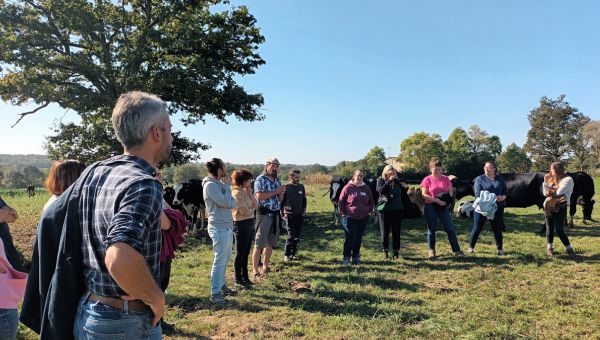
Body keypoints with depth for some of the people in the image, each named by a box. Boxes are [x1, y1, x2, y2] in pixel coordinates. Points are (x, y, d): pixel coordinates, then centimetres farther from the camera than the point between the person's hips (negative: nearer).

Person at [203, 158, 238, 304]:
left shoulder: (219, 183, 12)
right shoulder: (210, 185, -15)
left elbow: (233, 203, 8)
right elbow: (225, 202, -22)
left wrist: (227, 186, -6)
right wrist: (227, 186, -9)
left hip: (227, 226, 9)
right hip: (219, 228, -9)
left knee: (226, 258, 19)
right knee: (220, 260, -4)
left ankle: (221, 285, 33)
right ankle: (215, 293, 5)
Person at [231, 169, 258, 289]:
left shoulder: (245, 191, 13)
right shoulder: (237, 193, -16)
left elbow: (256, 205, 10)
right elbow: (245, 211, -19)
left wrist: (250, 194, -3)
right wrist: (253, 208, 1)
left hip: (249, 224, 9)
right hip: (241, 225, -9)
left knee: (246, 253, 16)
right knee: (240, 254, 2)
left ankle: (245, 278, 27)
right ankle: (238, 281, 13)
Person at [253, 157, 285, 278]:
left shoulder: (277, 180, 14)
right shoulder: (260, 179, -7)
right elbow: (259, 196, -19)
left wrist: (282, 193, -4)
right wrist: (275, 192, -16)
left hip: (275, 214, 7)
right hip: (264, 214, -7)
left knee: (270, 243, 13)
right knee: (259, 243, -4)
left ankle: (265, 267, 25)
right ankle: (255, 269, 2)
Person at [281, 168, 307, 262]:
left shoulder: (301, 187, 9)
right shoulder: (286, 187, -6)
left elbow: (304, 199, 18)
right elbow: (281, 201, -4)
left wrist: (304, 210, 8)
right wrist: (282, 213, -6)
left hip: (300, 215, 5)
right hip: (289, 215, -5)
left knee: (297, 236, 8)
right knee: (291, 235, -8)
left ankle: (293, 253, 18)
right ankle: (286, 254, 0)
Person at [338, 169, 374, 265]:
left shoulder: (366, 188, 6)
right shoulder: (348, 187, -6)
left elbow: (371, 202, 17)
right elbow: (341, 201, -1)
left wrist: (369, 211, 8)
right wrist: (343, 213, -3)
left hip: (363, 218, 4)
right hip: (350, 217, -4)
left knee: (358, 238, 10)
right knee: (350, 238, -5)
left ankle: (356, 257, 22)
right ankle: (346, 257, 7)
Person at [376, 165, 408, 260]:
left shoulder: (397, 180, 6)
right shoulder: (381, 180, 1)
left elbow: (404, 190, 8)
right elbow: (380, 190, -17)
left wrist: (405, 186, -13)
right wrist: (389, 181, -21)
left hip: (397, 209, 2)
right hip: (384, 208, -2)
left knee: (396, 231, 3)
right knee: (385, 231, 2)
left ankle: (396, 252, 12)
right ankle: (385, 251, 14)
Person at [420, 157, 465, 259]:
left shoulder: (446, 179, 6)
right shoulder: (427, 180, -3)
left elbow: (450, 192, 11)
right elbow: (424, 195, -8)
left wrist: (446, 199, -11)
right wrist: (436, 200, -19)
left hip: (443, 207, 2)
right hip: (430, 207, -2)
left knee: (450, 228, 1)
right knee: (431, 229, 6)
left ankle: (456, 250, 8)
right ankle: (431, 251, 17)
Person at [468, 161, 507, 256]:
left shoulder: (500, 179, 10)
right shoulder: (480, 179, 0)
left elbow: (505, 191, 8)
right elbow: (477, 193, -12)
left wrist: (502, 197, -16)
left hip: (497, 208, 2)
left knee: (497, 229, 9)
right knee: (477, 228, 4)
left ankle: (499, 249, 22)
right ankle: (471, 247, 17)